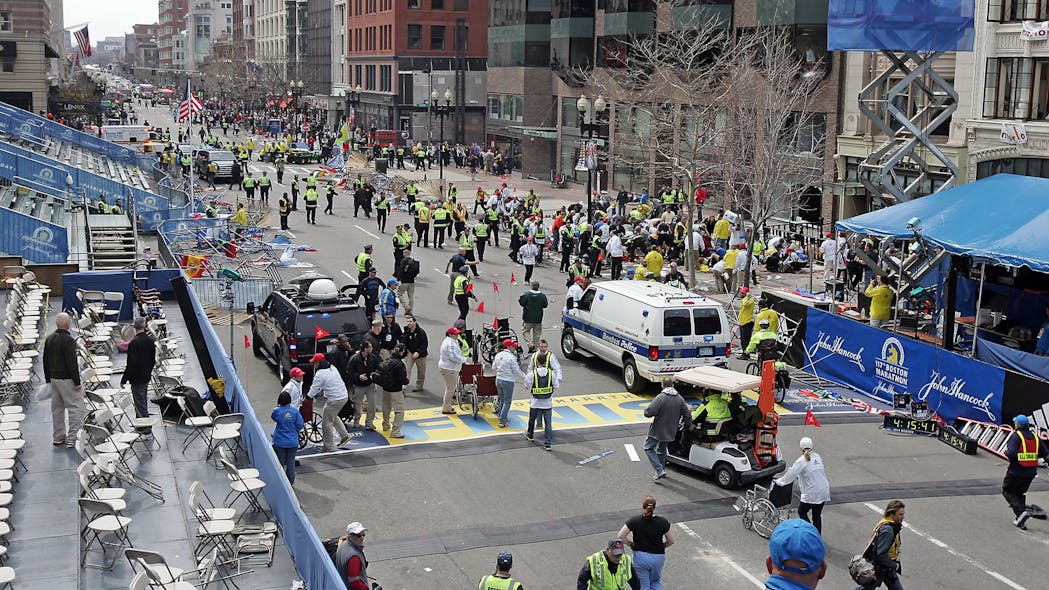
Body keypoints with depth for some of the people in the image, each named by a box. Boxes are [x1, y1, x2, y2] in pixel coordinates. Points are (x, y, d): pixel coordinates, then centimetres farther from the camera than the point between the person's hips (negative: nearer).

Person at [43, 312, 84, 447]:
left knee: (57, 408, 15)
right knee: (76, 407, -3)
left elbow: (46, 360, 15)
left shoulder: (49, 338, 9)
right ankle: (72, 438, -6)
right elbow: (72, 363, -21)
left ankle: (58, 438, 20)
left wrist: (48, 379, 22)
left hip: (54, 378, 9)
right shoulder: (68, 340, -18)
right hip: (66, 379, -9)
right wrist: (77, 382, -16)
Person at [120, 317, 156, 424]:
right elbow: (153, 360, 10)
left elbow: (131, 363, -21)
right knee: (142, 400, 20)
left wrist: (124, 380, -13)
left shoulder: (134, 343, -22)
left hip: (137, 378, -7)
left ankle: (146, 426, 4)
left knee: (140, 403, 1)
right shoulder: (150, 340, 0)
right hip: (146, 377, 7)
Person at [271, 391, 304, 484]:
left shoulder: (277, 411, -15)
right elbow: (299, 425, -7)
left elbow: (273, 418, 8)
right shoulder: (295, 411, -12)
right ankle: (291, 482, 19)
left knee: (280, 462, 12)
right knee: (291, 461, 12)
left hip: (280, 442, -1)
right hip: (293, 441, 1)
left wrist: (278, 406, 16)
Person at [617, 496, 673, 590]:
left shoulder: (634, 521, -11)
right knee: (656, 582, 24)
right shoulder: (662, 522, -9)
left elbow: (621, 536, -14)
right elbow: (671, 541, -2)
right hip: (658, 557, 1)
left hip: (640, 556, -1)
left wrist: (630, 544, 1)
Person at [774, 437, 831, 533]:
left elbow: (791, 474, -10)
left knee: (802, 512, 10)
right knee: (817, 515, 15)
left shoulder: (802, 461, -14)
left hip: (812, 494, -6)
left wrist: (778, 481, 2)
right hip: (824, 491, 6)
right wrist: (799, 476, 32)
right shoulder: (817, 457, 7)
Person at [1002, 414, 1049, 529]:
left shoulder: (1016, 436, -14)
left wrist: (1006, 451, -3)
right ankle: (1020, 520, 20)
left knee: (1007, 491, 11)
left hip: (1016, 471, -6)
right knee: (1020, 493, 21)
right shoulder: (1035, 437, 5)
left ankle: (1021, 512, -10)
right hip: (1031, 473, 6)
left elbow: (1011, 454, -24)